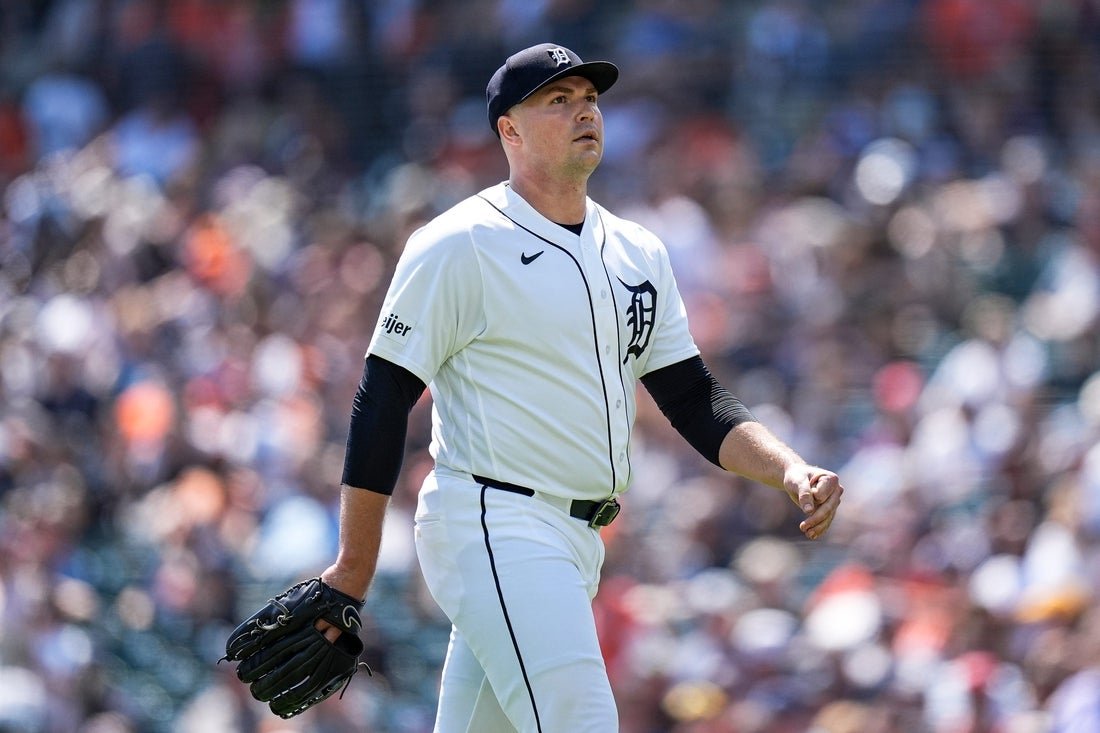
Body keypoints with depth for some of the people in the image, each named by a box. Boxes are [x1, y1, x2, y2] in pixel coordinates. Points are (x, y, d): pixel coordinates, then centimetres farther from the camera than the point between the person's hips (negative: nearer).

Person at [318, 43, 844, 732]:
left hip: (577, 544, 7)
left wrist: (793, 471, -5)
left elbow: (693, 399, 14)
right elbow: (383, 402, -7)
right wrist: (353, 570, -10)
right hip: (493, 526, -7)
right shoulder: (460, 244, -7)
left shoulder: (637, 252, 15)